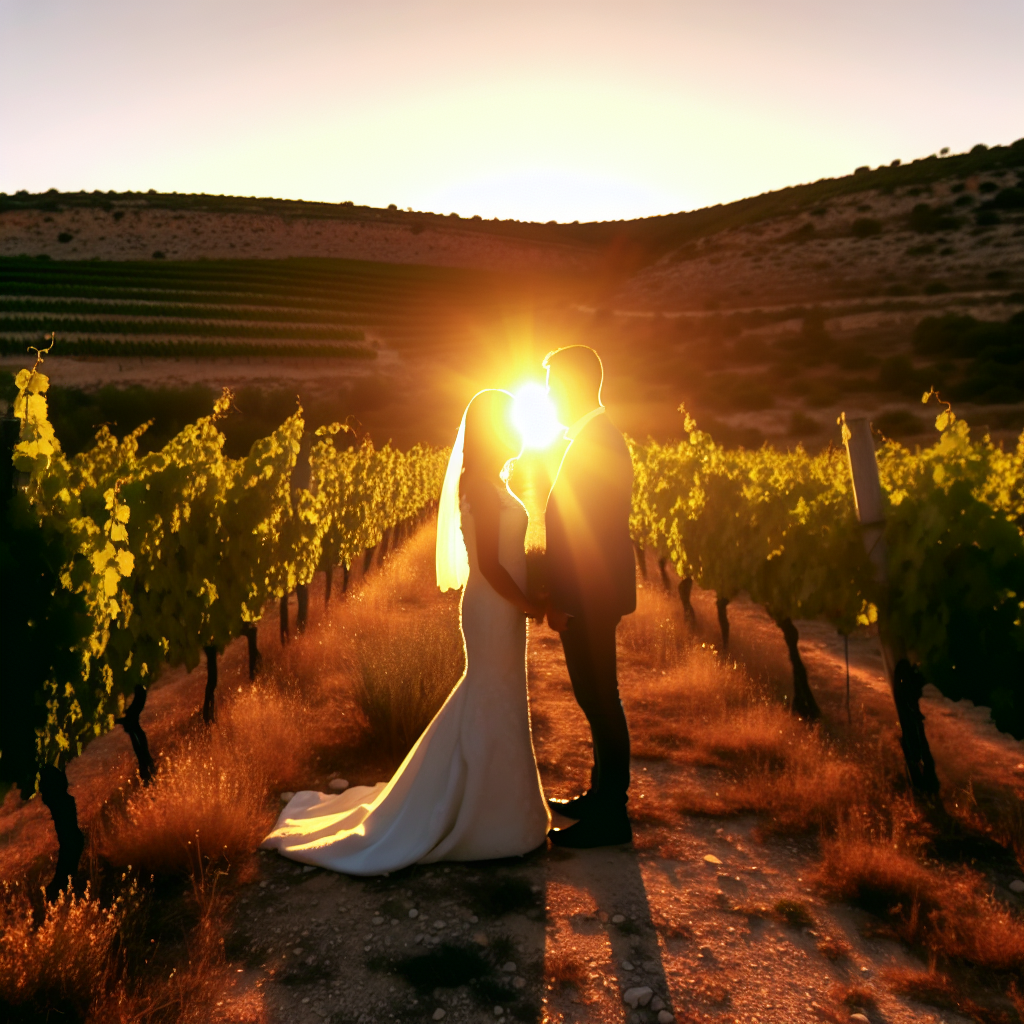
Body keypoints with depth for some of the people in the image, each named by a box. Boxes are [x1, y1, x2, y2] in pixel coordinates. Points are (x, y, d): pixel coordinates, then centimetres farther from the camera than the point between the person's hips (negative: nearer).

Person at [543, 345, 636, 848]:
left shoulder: (594, 442, -17)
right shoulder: (600, 438, 15)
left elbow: (582, 532, -22)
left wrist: (559, 600, -19)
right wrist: (559, 594, 19)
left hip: (589, 598, -10)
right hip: (591, 596, 10)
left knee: (599, 699, -1)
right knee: (596, 697, 18)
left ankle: (609, 816, 11)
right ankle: (602, 794, 32)